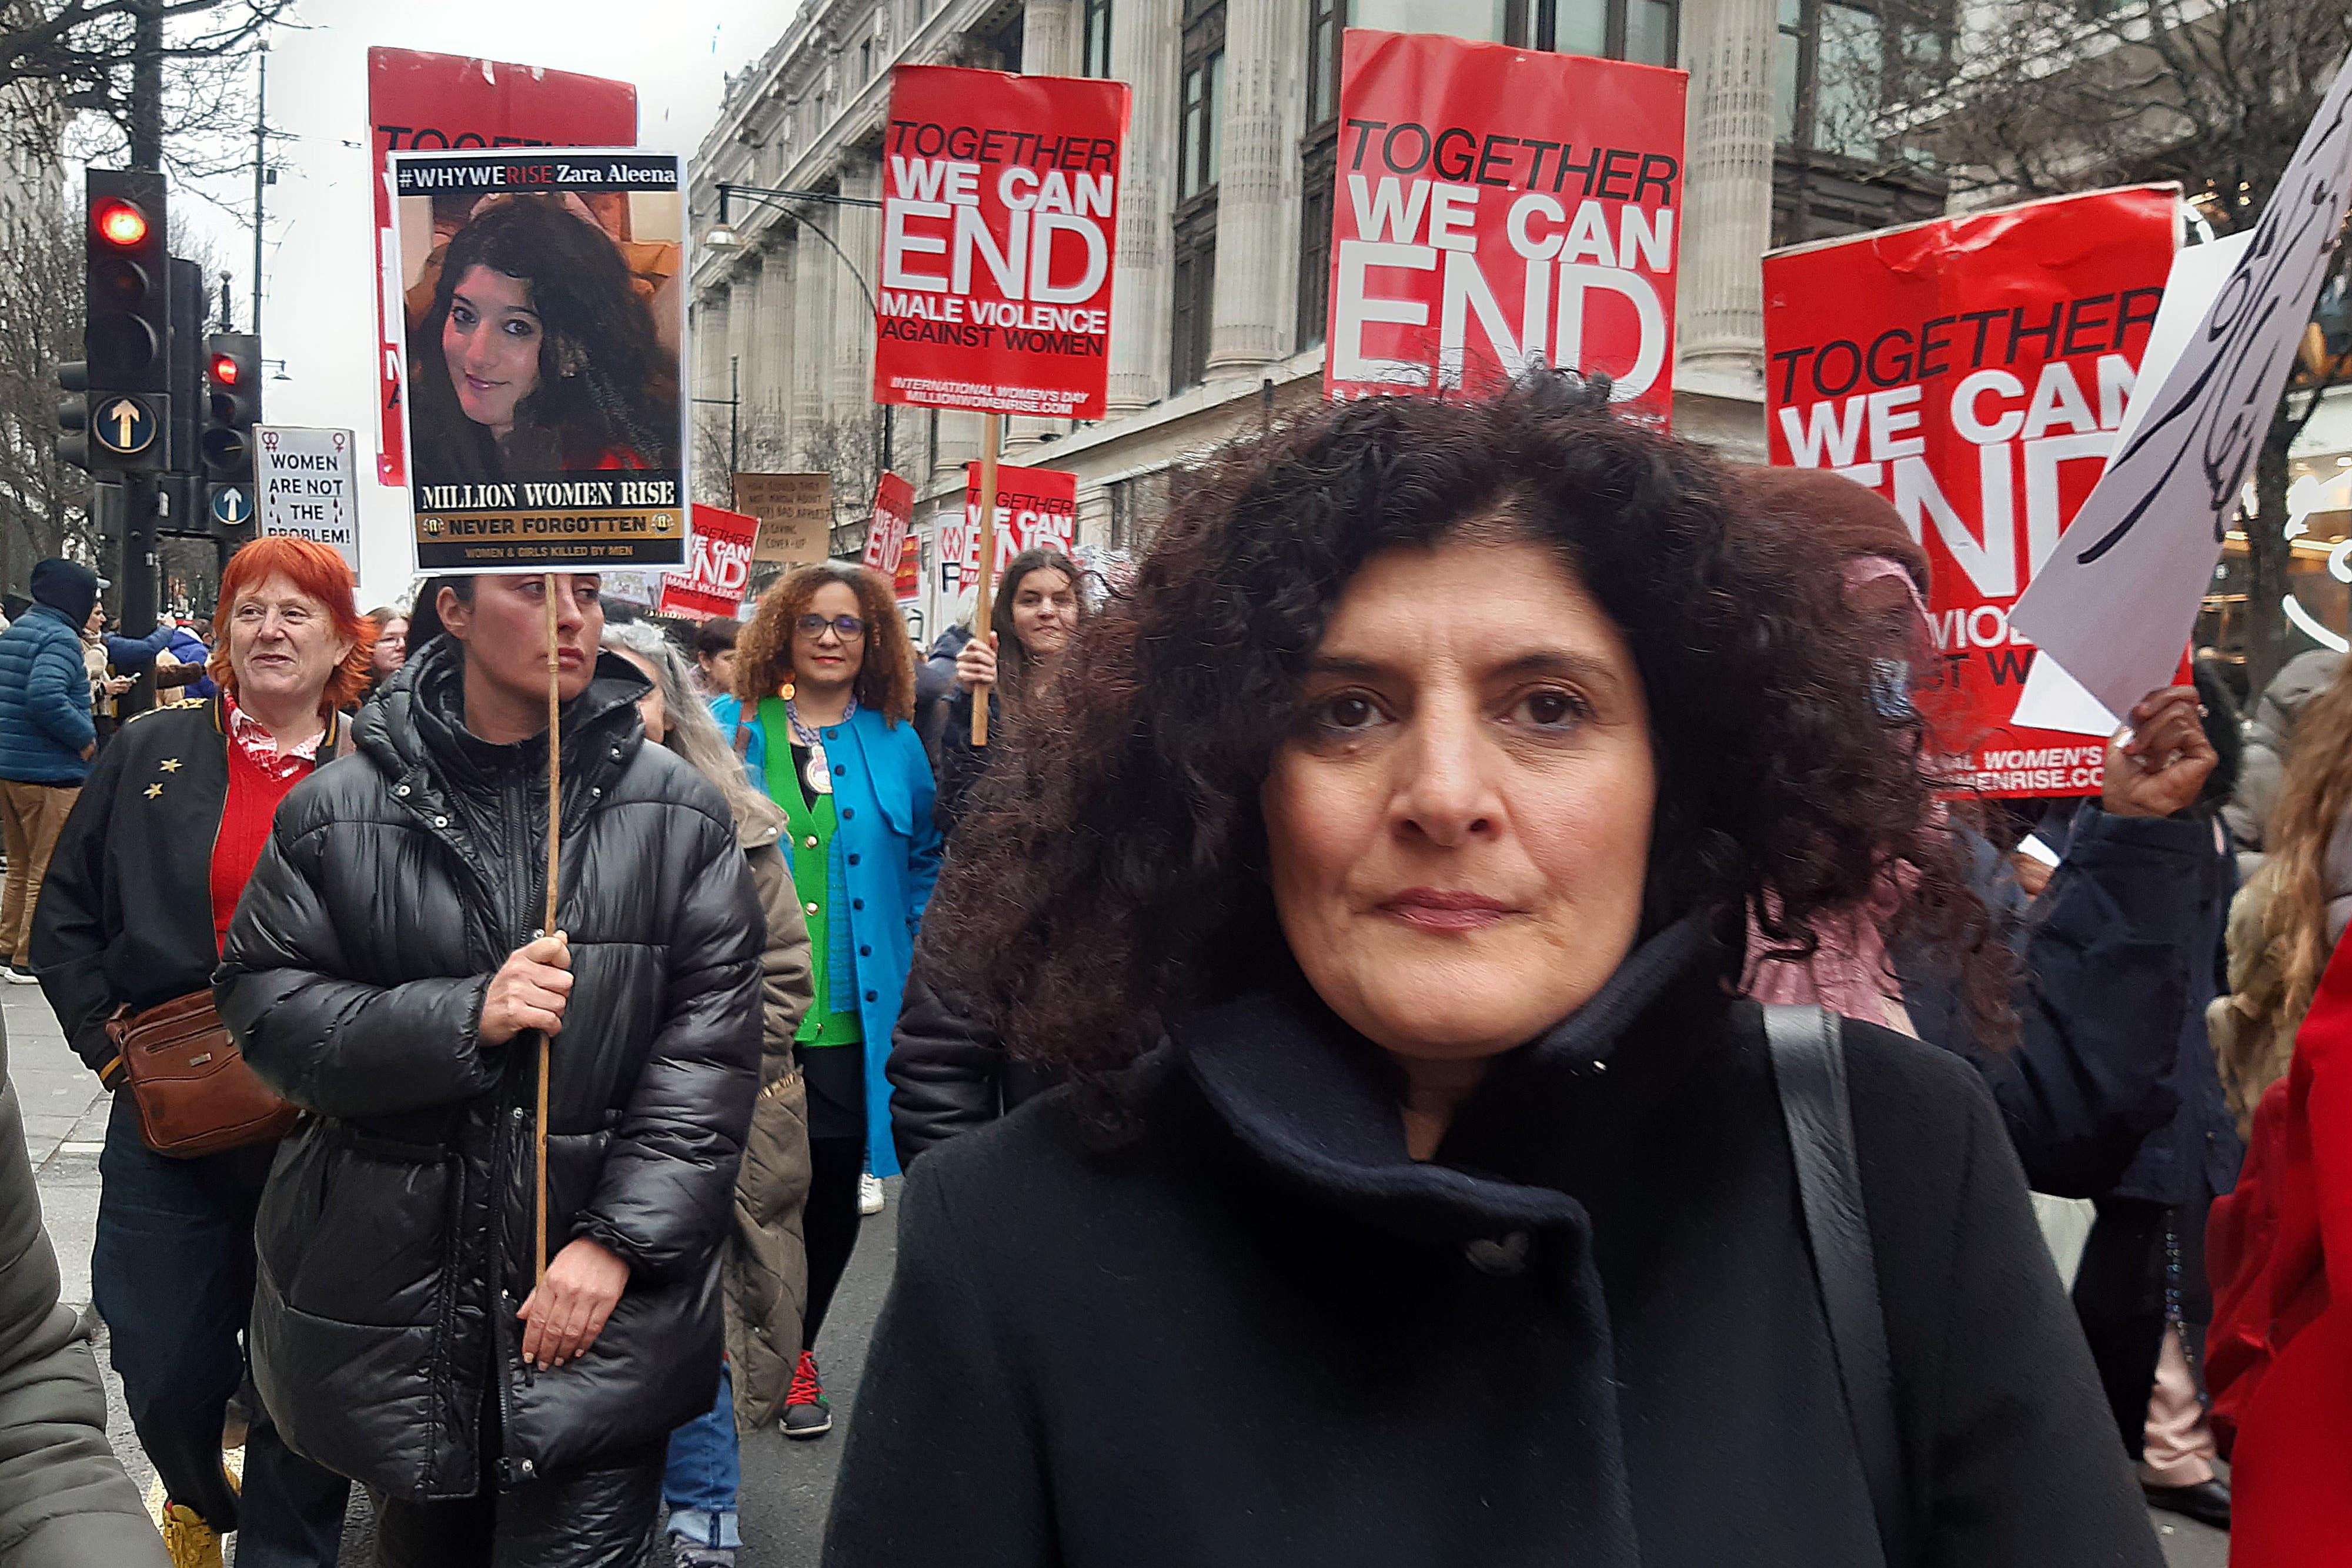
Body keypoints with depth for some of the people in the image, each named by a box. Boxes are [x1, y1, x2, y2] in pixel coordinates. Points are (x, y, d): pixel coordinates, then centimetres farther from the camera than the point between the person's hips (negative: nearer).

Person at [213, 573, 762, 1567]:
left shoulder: (678, 813, -3)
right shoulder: (338, 813, 0)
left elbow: (710, 1046, -6)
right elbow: (265, 1010, -2)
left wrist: (618, 1239, -13)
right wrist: (462, 1017, -17)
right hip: (393, 1313, 2)